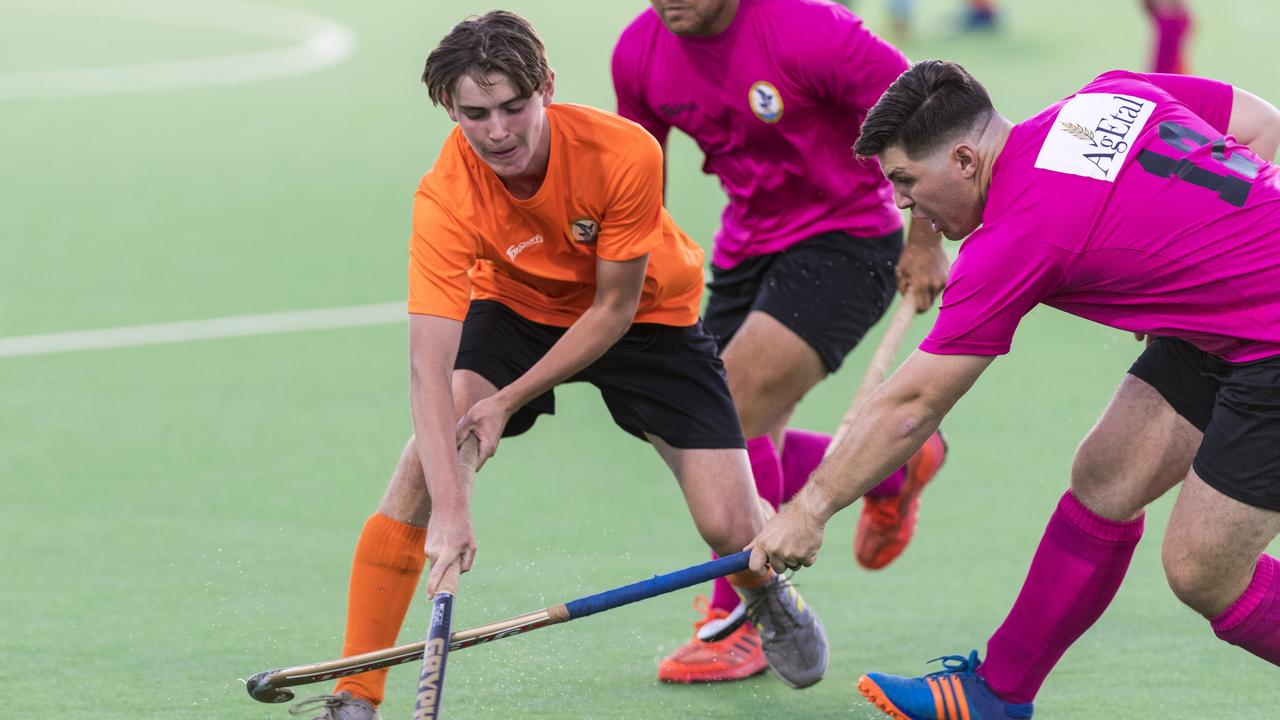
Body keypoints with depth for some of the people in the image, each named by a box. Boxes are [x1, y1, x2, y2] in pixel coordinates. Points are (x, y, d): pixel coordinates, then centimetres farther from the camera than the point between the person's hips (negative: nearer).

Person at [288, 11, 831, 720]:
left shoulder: (625, 154, -33)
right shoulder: (445, 196, -31)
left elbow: (614, 309, -21)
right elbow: (429, 366, -38)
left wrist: (509, 399, -26)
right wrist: (450, 508, -49)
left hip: (647, 314, 0)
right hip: (516, 309, 0)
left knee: (731, 529, -10)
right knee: (423, 464, -26)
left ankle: (769, 598, 30)